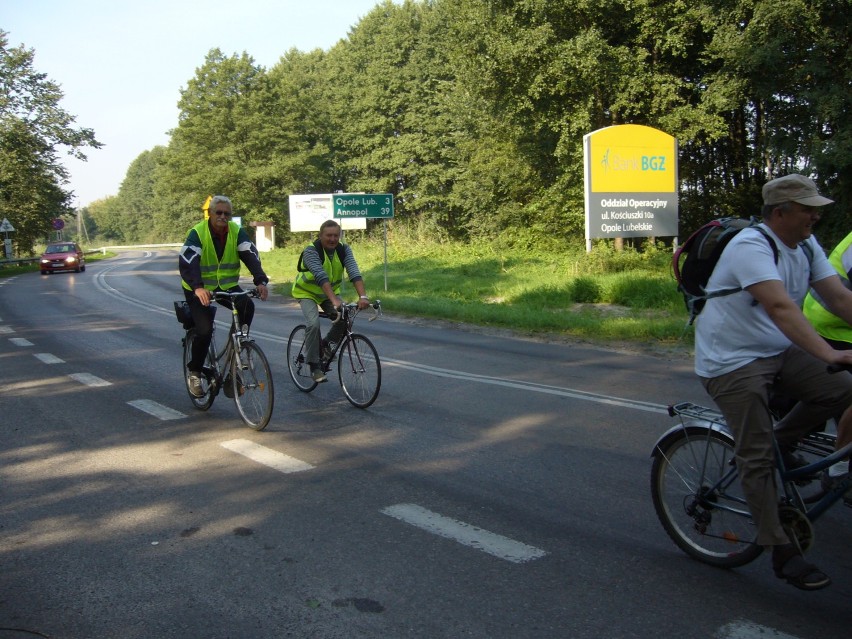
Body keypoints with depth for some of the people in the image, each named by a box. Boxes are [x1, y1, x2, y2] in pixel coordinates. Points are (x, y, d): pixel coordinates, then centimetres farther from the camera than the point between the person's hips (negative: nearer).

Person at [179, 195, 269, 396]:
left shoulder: (237, 232, -7)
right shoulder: (197, 233, -18)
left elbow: (251, 256, -19)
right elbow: (187, 263, -31)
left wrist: (261, 281, -38)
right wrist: (198, 288, -50)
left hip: (227, 286, 3)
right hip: (199, 289, -3)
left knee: (247, 306, -26)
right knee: (204, 330, -19)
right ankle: (194, 371, 7)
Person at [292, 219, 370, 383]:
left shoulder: (344, 250, -15)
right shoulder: (311, 251, -28)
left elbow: (354, 273, -28)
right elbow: (321, 277, -42)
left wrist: (363, 296, -45)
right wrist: (334, 301, -54)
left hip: (330, 292, 4)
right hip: (307, 292, -4)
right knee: (313, 324, -25)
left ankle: (326, 344, 10)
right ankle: (314, 366, -11)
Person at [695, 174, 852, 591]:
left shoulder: (806, 246, 5)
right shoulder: (751, 247, -23)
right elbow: (780, 307, -36)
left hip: (780, 351, 8)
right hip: (732, 361, -8)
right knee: (756, 458, -8)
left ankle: (777, 441, 10)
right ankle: (783, 553, 2)